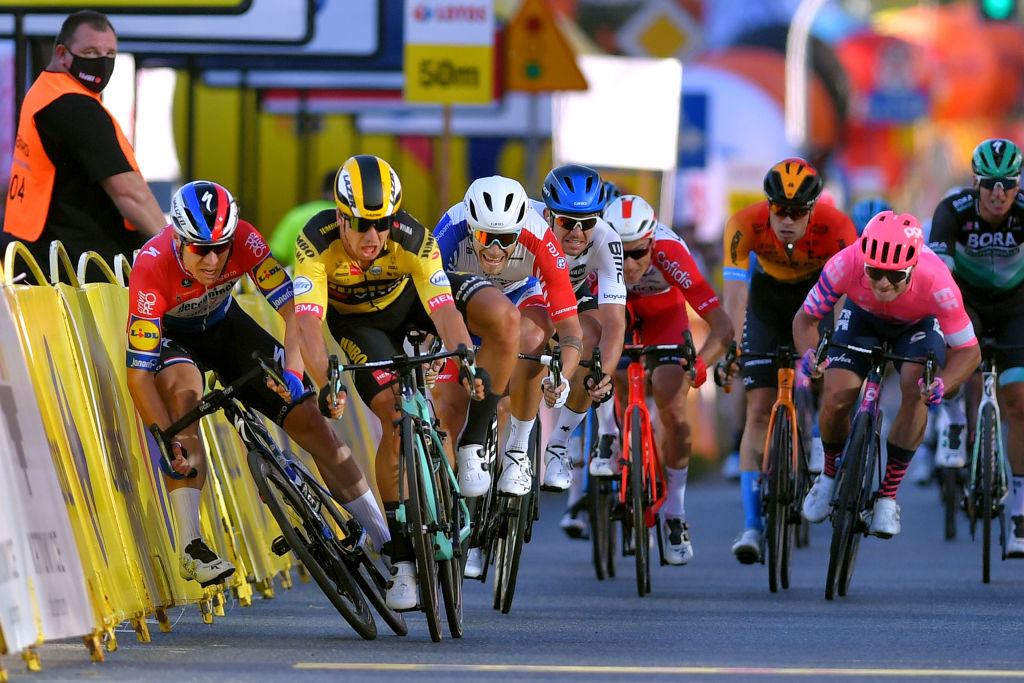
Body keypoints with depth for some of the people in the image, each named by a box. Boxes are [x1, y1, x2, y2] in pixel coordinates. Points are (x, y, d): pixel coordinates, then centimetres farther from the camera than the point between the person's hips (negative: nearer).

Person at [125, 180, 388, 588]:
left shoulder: (243, 240, -32)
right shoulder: (152, 267, -38)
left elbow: (291, 307, -33)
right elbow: (139, 372, -38)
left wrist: (293, 372, -50)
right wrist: (169, 440, -49)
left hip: (223, 325, 3)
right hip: (170, 334, -3)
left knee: (308, 419, -6)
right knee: (185, 389, -36)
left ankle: (387, 542, 7)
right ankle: (191, 550, -34)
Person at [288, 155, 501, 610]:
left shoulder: (413, 240, -35)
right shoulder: (316, 243, -36)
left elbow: (444, 309, -44)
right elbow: (307, 321, -43)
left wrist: (468, 361, -61)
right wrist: (327, 385, -58)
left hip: (410, 295, 1)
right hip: (357, 319, -1)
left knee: (501, 317, -26)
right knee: (395, 420, -19)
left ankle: (480, 438, -9)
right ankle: (401, 556, -8)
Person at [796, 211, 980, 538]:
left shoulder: (936, 283, -41)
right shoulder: (845, 265, -39)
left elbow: (969, 351, -28)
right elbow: (805, 318, -23)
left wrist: (942, 384, -48)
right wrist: (809, 354, -45)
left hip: (918, 324, -1)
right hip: (863, 316, 1)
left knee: (916, 392, -27)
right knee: (836, 400, -16)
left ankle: (888, 495, -12)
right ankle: (831, 474, 17)